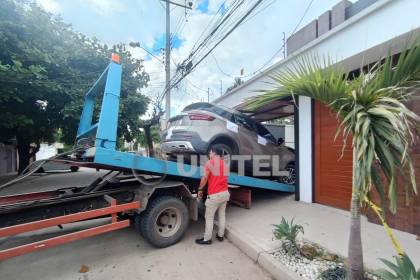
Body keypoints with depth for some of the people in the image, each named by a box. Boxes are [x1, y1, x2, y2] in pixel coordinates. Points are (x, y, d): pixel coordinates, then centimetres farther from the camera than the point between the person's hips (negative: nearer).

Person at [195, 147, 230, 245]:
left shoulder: (209, 163, -11)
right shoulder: (225, 165, 8)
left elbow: (205, 178, -13)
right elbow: (222, 177, 12)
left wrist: (200, 189, -1)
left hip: (214, 195, -6)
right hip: (225, 193, 7)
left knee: (209, 217, 7)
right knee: (222, 215, 19)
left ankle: (207, 239, 17)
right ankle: (220, 235, 31)